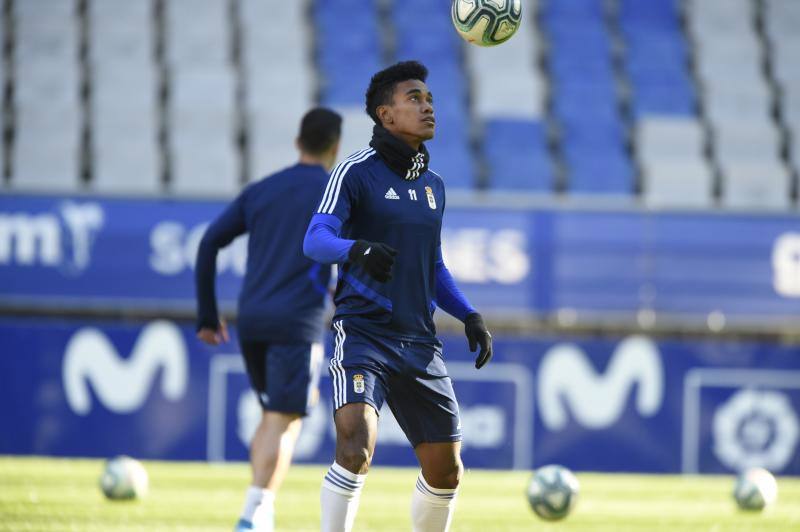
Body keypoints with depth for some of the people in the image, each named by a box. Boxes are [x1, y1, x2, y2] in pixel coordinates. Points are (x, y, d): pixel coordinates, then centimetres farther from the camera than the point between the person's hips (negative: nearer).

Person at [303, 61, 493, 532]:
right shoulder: (357, 171, -4)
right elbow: (316, 239, -18)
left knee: (446, 472, 8)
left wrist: (469, 316, 14)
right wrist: (357, 250, -39)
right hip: (363, 331, -7)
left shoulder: (433, 186, 17)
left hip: (419, 341, 7)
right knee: (356, 449, -25)